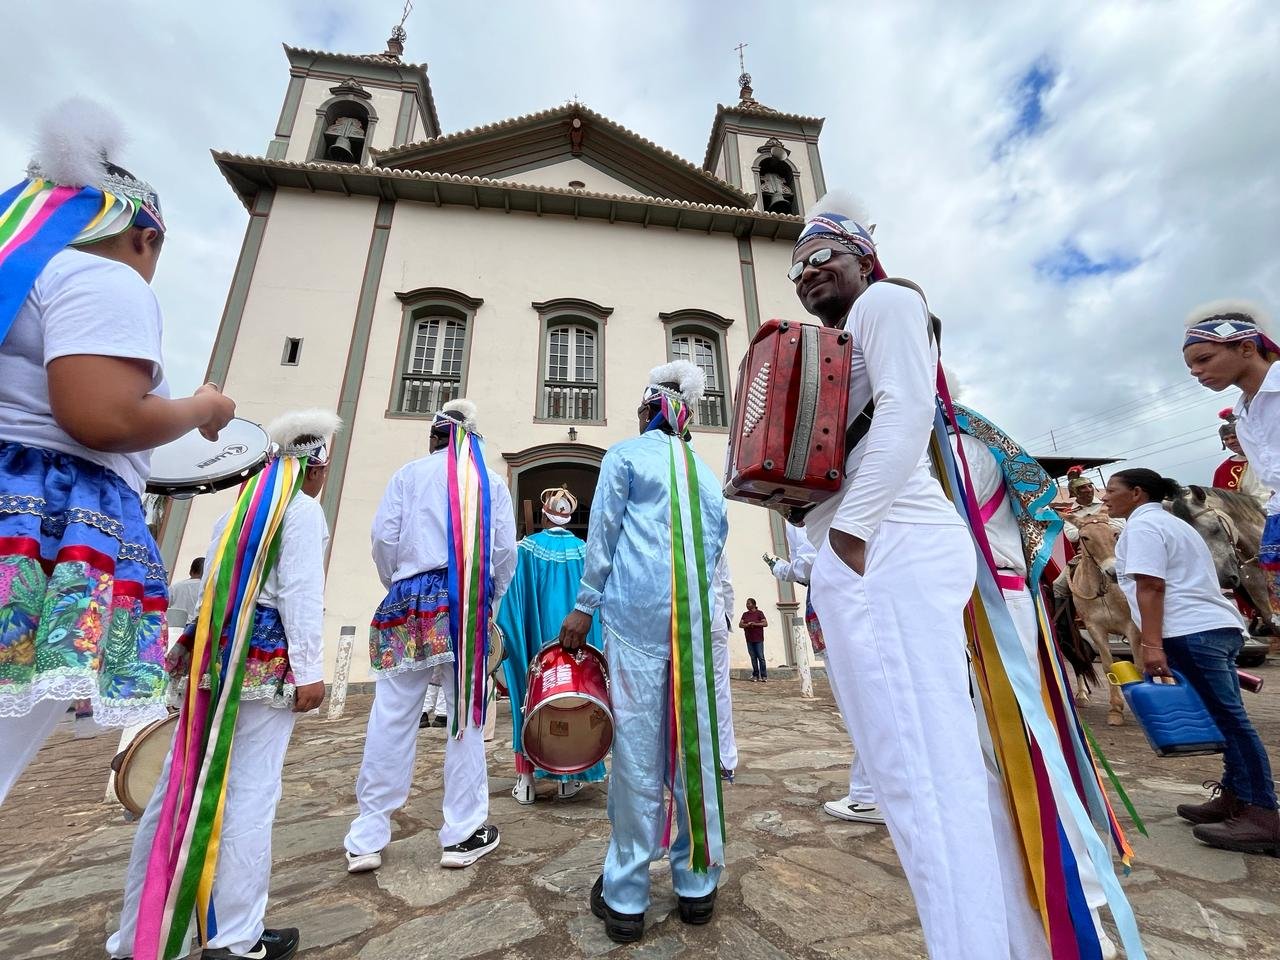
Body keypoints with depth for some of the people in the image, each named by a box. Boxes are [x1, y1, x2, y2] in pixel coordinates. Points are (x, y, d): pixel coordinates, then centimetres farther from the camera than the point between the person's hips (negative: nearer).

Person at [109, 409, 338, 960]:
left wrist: (196, 646, 20)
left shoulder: (236, 509, 18)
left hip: (212, 649, 8)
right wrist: (310, 670, -13)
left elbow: (211, 586, 17)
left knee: (178, 789, 13)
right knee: (250, 795, 0)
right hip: (266, 657, -8)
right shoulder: (303, 510, -6)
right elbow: (301, 593, -14)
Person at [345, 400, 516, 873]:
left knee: (392, 718, 7)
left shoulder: (409, 473, 8)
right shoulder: (491, 481, 9)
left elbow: (384, 537, 0)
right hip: (468, 604, 0)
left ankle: (367, 839, 18)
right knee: (467, 716, 6)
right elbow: (505, 551, 2)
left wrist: (396, 584, 15)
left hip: (412, 598, 1)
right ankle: (463, 834, 16)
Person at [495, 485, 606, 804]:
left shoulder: (526, 548, -7)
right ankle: (567, 779, 22)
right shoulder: (584, 551, -2)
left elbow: (513, 598, -7)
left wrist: (504, 630, 3)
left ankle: (526, 779, 19)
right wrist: (592, 643, 10)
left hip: (536, 639, -1)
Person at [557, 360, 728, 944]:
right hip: (698, 617, 4)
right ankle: (696, 885, 23)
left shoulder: (626, 454, 4)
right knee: (695, 743, 10)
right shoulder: (705, 469, 17)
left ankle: (626, 897, 14)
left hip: (638, 612, -4)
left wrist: (584, 607, 3)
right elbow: (717, 542, 17)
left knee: (638, 747, 1)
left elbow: (602, 534, -1)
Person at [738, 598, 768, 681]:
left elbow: (765, 623, -5)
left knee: (761, 657, -5)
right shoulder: (745, 614, 13)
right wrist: (747, 625, -13)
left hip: (758, 639, -4)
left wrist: (755, 624, -17)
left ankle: (764, 676, 0)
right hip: (749, 640, 4)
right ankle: (755, 675, 9)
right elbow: (740, 625, 6)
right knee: (753, 658, 4)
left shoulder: (759, 613, 2)